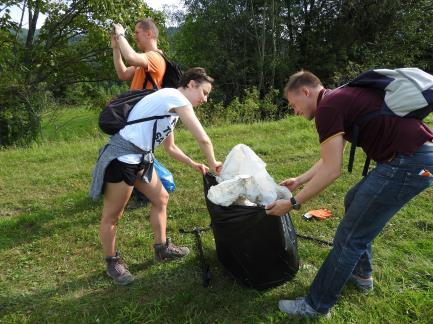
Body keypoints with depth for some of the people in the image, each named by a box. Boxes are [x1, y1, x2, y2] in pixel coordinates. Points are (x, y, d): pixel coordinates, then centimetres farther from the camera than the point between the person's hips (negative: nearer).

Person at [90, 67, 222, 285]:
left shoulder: (172, 106, 17)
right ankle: (112, 263, 26)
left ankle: (162, 248, 32)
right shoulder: (176, 98, -13)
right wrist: (213, 164, 1)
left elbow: (170, 147, 25)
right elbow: (203, 139, -16)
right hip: (122, 158, -10)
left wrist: (194, 165, 18)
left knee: (161, 198, 17)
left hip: (140, 158, 10)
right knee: (112, 216, 7)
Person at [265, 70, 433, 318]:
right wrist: (299, 180, 28)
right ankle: (361, 274, 41)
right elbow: (331, 158, 24)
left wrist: (293, 203, -6)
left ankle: (317, 305, 15)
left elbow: (332, 170, -15)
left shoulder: (327, 107, -11)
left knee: (350, 237, -2)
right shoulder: (341, 98, 19)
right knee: (354, 202, 27)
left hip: (408, 162, -10)